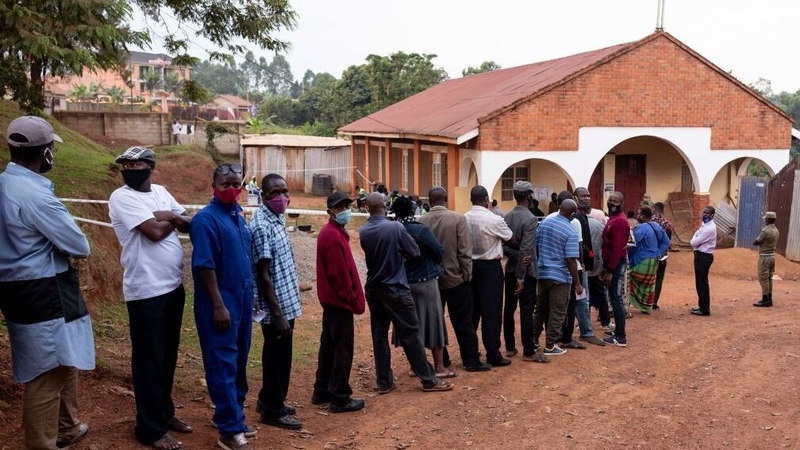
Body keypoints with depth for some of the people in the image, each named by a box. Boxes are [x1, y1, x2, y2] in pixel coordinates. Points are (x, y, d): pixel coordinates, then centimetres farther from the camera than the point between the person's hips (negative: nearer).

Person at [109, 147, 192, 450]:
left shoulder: (160, 191, 11)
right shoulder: (121, 197, -11)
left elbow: (189, 224, 7)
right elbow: (155, 231, -20)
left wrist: (167, 216, -10)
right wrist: (174, 219, -2)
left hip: (173, 286, 7)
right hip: (146, 291, -7)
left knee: (168, 355, 17)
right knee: (149, 359, 2)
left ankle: (165, 413, 32)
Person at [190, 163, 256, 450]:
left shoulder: (238, 214, 10)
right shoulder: (206, 219, -14)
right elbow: (205, 266, -18)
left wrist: (248, 296, 14)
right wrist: (218, 305, -19)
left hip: (242, 299, 8)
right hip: (221, 302, -8)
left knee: (238, 362, 16)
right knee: (223, 364, -1)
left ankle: (231, 415, 30)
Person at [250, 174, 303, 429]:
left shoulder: (278, 219, 9)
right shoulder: (262, 226, -20)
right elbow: (263, 275, -21)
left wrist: (287, 309, 18)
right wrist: (278, 314, -21)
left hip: (287, 302, 9)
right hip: (276, 307, -9)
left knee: (281, 357, 19)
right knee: (276, 357, 4)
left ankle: (269, 401, 34)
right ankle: (273, 410, 19)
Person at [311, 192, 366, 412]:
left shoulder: (330, 232, 14)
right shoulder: (334, 236, -19)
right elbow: (339, 273, -22)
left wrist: (352, 297, 17)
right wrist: (354, 299, -14)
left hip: (331, 298, 11)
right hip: (340, 300, -11)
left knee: (329, 345, 16)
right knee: (343, 348, -3)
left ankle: (322, 391, 26)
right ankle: (340, 398, 4)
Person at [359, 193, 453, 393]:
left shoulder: (363, 232, -2)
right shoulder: (395, 228, -16)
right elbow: (415, 252, -6)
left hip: (372, 289, 5)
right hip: (395, 289, -5)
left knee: (379, 336, 10)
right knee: (411, 334, 2)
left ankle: (384, 382, 16)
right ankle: (428, 380, 10)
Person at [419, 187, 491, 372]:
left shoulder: (421, 221, -5)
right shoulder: (457, 218, -13)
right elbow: (465, 251, -13)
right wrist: (467, 274, -3)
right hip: (455, 278, -3)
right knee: (463, 322, 6)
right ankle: (471, 361, 11)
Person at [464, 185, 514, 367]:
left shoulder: (464, 219, 0)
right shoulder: (494, 219, -14)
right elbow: (512, 239, -1)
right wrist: (498, 238, 17)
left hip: (471, 265, 5)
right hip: (490, 267, -5)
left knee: (472, 309, 14)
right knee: (491, 311, 0)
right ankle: (493, 355, 4)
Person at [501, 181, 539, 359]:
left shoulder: (506, 217, 4)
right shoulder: (530, 219, -17)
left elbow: (502, 245, -2)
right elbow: (525, 250, -21)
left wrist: (516, 256, -12)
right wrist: (521, 277, -20)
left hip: (511, 269, 7)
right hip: (526, 270, -6)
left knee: (509, 308, 11)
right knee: (526, 311, -1)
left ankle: (509, 347, 19)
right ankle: (528, 351, 6)